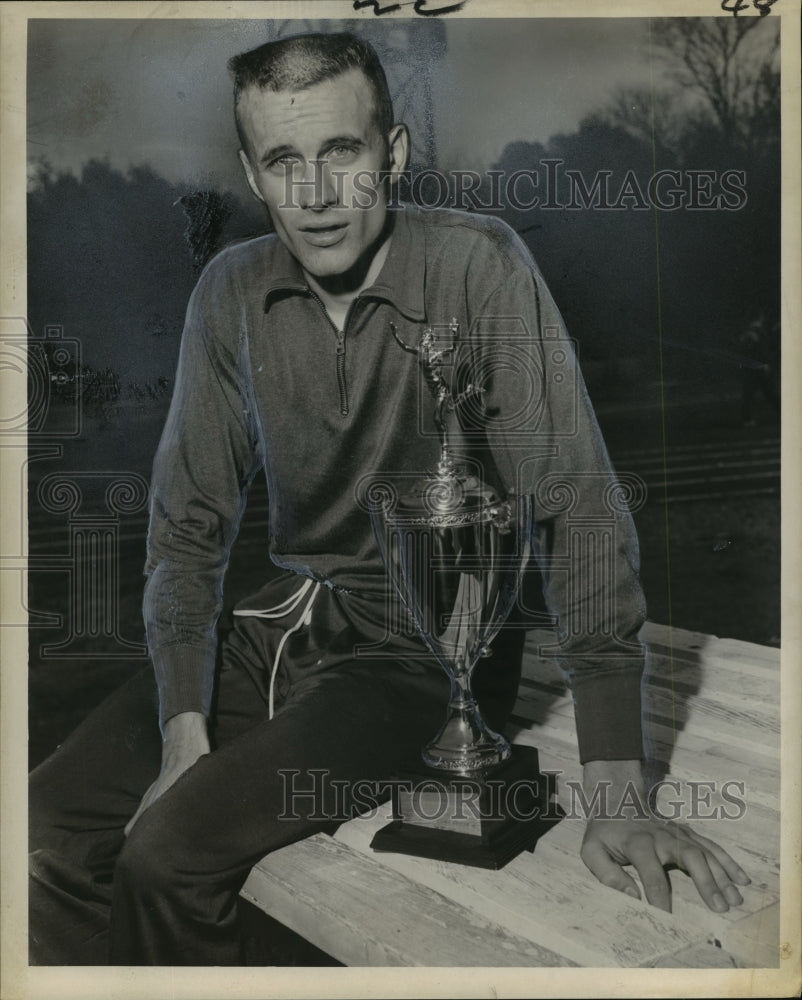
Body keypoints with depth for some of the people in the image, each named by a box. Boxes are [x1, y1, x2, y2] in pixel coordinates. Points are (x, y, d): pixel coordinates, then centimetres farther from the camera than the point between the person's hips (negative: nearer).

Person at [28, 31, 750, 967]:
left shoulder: (479, 267, -16)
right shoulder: (231, 292, -1)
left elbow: (576, 510, -19)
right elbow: (188, 525, 0)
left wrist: (617, 792, -23)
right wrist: (185, 737, -11)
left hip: (436, 643, -4)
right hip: (293, 614, 5)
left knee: (167, 857, -19)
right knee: (46, 831, -7)